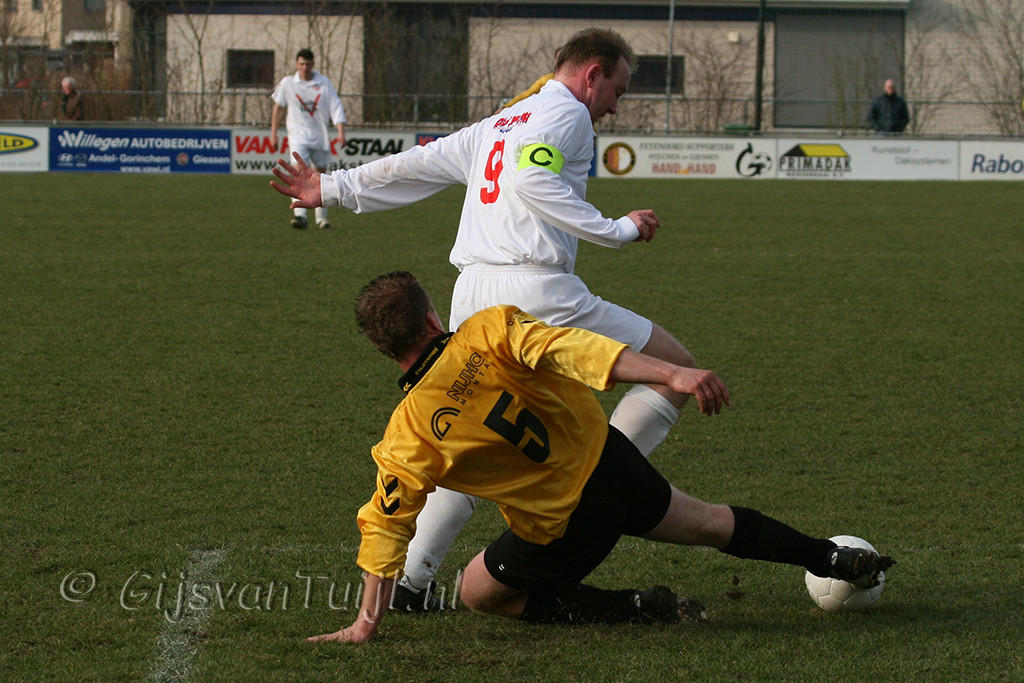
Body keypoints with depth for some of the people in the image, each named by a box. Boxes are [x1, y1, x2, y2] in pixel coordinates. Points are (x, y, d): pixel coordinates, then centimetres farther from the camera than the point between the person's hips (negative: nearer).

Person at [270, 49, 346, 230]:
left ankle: (321, 218, 24)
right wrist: (273, 133, 12)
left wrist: (341, 132, -13)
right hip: (298, 135, -2)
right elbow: (278, 108, 12)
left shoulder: (324, 83, 1)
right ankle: (299, 215, -31)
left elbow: (336, 107, -1)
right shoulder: (287, 83, 1)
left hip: (320, 137, 2)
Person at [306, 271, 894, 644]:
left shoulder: (409, 435, -17)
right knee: (707, 523, 29)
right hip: (606, 456, 4)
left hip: (564, 528, -4)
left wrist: (368, 622, -6)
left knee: (477, 593, 20)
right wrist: (672, 373, -35)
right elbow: (566, 347, -27)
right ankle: (836, 559, 41)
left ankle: (640, 610, 10)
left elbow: (387, 525, -14)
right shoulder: (488, 331, -14)